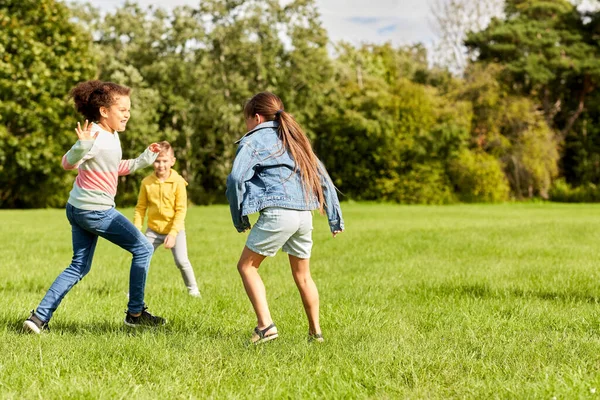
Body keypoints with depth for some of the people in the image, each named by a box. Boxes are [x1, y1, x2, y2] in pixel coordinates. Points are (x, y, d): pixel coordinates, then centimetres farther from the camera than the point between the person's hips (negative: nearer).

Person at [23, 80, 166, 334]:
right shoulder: (96, 138, -20)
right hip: (95, 210, -10)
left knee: (79, 267, 15)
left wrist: (143, 160, 18)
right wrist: (82, 145, -49)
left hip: (78, 208, 10)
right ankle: (135, 313, 9)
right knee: (143, 249, 2)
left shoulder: (112, 136, 8)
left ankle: (39, 317, 9)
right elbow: (68, 163, -30)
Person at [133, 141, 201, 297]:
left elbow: (181, 210, -12)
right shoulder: (147, 182, -6)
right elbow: (140, 208, 1)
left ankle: (193, 289, 10)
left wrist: (173, 233, -18)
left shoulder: (178, 182, -13)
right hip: (153, 230, 3)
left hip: (175, 229, -2)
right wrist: (136, 229, -6)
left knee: (182, 261, -10)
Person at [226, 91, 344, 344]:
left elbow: (236, 178, -11)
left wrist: (239, 219, -1)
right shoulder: (293, 139, 23)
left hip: (277, 212, -7)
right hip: (305, 215, 7)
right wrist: (335, 219, 25)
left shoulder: (253, 140, 3)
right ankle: (315, 331, 24)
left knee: (247, 266, 5)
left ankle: (265, 325, -8)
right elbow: (323, 179, 22)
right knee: (302, 274, 19)